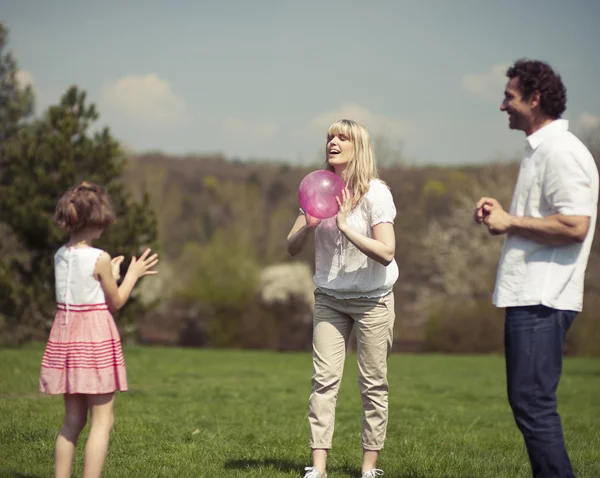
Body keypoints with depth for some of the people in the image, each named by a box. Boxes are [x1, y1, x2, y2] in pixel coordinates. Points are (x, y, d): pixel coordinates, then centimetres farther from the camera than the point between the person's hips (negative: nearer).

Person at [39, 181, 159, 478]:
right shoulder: (99, 259, -15)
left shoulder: (60, 255, 4)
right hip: (95, 338, -7)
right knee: (102, 421, 0)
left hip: (65, 336, 7)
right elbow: (115, 303, -5)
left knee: (73, 420, 16)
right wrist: (132, 274, 7)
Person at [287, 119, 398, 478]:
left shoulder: (375, 193, -13)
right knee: (324, 379, -5)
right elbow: (293, 247, 3)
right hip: (329, 297, 4)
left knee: (374, 384, 0)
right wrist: (309, 224, -17)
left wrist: (346, 226, -27)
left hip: (372, 300, -4)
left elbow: (386, 253, -21)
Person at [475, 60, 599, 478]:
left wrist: (511, 222, -14)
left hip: (542, 300, -11)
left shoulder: (561, 152, -15)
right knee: (530, 403, 13)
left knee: (533, 404, -11)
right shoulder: (540, 149, 18)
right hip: (529, 296, 11)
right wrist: (503, 214, 11)